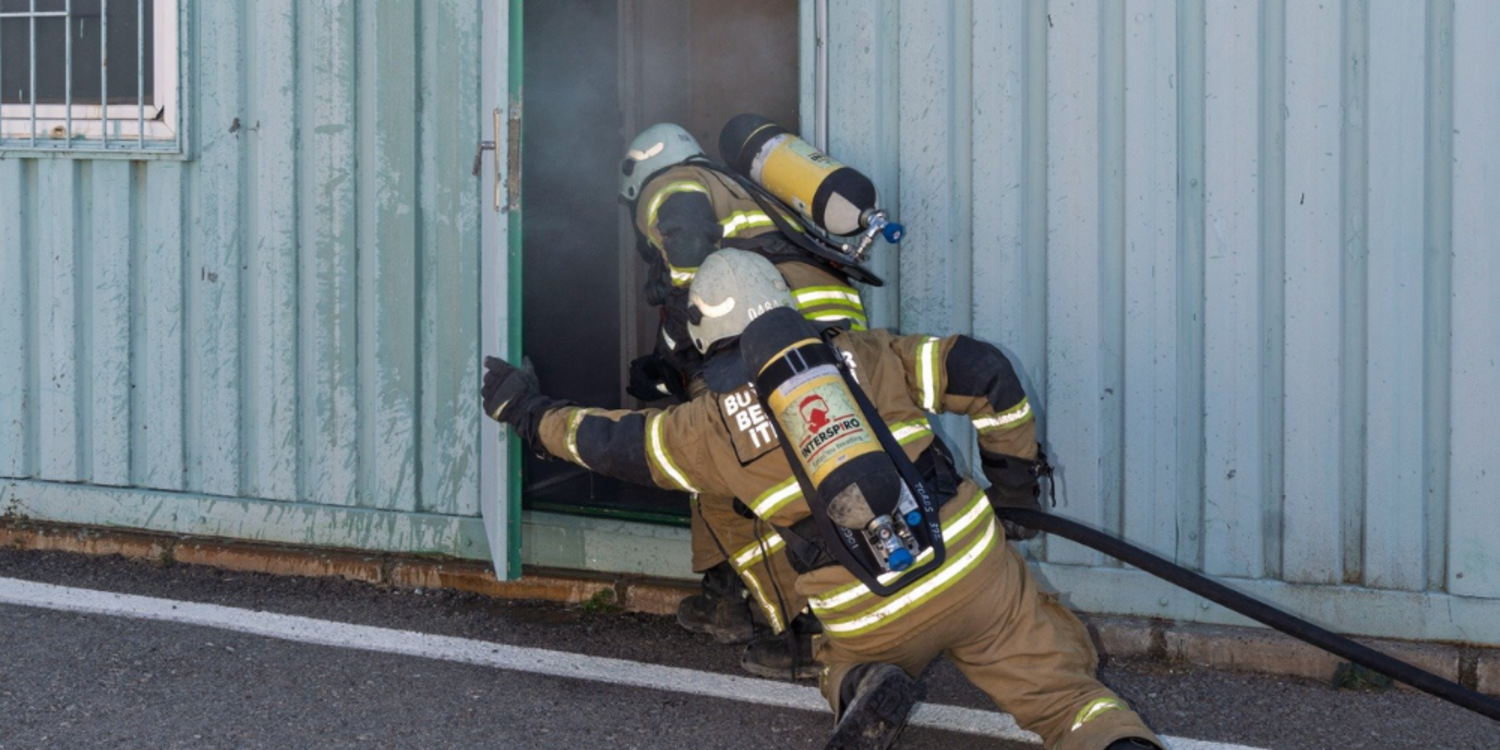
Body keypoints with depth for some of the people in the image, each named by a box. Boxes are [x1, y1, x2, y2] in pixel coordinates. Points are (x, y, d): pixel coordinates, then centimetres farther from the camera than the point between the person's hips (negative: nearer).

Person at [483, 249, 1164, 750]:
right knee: (1061, 688, 8)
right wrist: (1013, 471, 18)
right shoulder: (862, 356, 6)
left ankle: (863, 688, -2)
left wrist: (529, 413, 35)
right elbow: (985, 373, 4)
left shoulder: (710, 425, 3)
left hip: (871, 616, 0)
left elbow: (608, 441, 18)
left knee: (846, 664, 34)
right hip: (973, 569, 0)